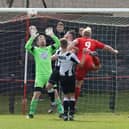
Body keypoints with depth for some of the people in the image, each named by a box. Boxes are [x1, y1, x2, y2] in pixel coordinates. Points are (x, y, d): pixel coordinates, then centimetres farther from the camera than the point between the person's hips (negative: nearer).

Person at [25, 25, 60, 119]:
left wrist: (52, 35, -13)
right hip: (40, 76, -2)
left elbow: (58, 44, -4)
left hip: (49, 75, 2)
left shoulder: (49, 49, 10)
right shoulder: (35, 50, 6)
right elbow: (27, 46, -13)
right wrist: (32, 37, -21)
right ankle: (31, 113, 1)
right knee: (36, 94, -8)